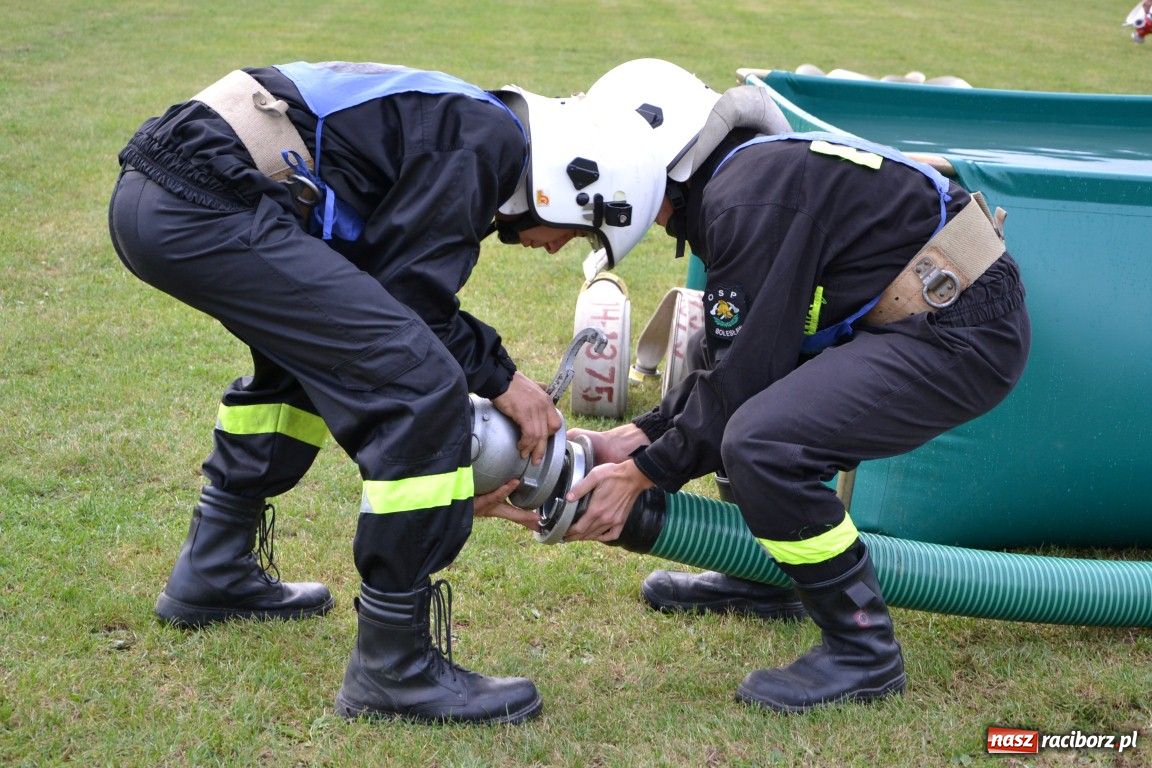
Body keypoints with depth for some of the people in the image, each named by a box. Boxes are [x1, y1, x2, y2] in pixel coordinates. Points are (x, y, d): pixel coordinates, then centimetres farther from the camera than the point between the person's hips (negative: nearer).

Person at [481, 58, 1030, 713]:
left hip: (966, 333, -11)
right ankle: (768, 578, 29)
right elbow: (732, 361, 18)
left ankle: (865, 650, -9)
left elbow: (743, 377, -16)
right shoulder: (751, 171, 16)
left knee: (762, 442, -24)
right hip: (918, 314, 11)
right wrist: (634, 439, 11)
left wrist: (643, 474, -6)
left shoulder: (748, 198, -17)